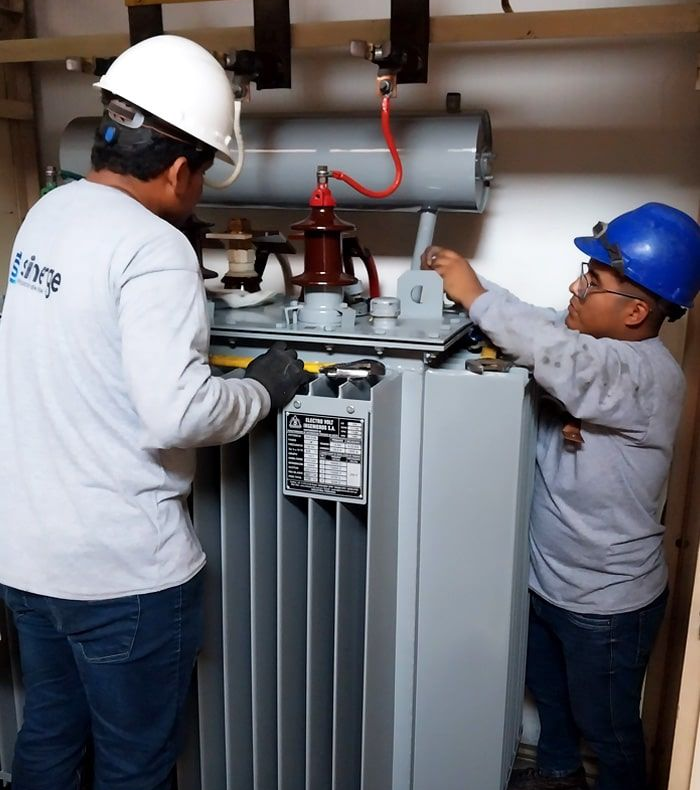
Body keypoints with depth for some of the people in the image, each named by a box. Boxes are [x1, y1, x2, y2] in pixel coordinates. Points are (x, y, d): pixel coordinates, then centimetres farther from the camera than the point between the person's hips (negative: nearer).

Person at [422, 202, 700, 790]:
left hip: (606, 603, -8)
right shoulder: (595, 348, -4)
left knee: (606, 725, 18)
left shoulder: (646, 374, -31)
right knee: (548, 692, 30)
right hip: (546, 580, 8)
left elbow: (558, 355, -47)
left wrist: (475, 294, -37)